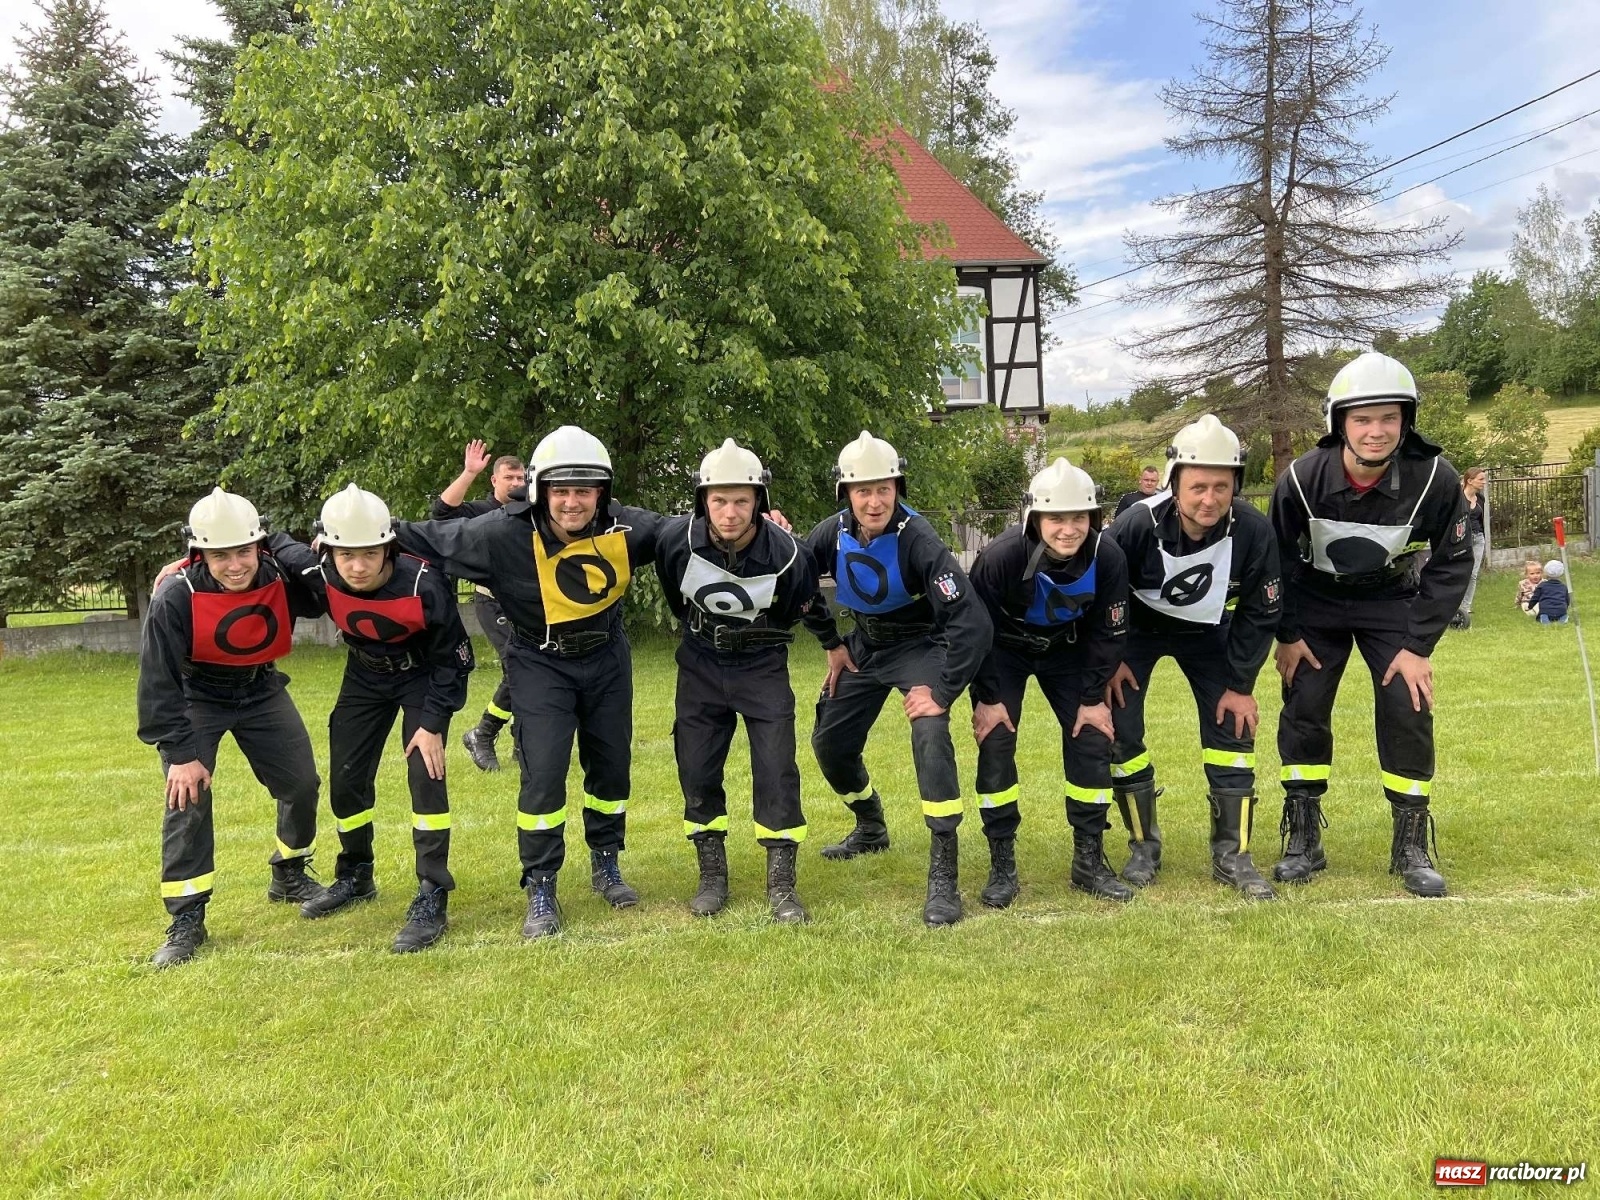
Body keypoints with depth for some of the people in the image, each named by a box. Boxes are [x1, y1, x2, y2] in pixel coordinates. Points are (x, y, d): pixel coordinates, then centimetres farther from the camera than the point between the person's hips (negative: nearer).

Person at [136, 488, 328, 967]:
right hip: (195, 699, -3)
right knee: (187, 798, -15)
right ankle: (186, 920, -2)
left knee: (302, 784, 5)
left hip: (261, 691, 3)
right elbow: (158, 683, -22)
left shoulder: (285, 577, -23)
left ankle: (289, 877, 32)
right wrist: (180, 753, -23)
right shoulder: (175, 598, -30)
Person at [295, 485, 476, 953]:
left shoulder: (422, 585, -35)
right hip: (365, 677, 4)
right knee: (347, 779, 9)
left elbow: (453, 658, -21)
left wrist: (433, 723, -22)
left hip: (423, 676, -4)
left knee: (426, 775, -17)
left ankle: (432, 899, -9)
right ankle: (355, 877, 33)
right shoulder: (321, 580, -24)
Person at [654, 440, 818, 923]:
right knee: (696, 769, 3)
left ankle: (781, 886, 4)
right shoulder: (676, 538, -21)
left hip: (761, 663, -2)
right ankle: (712, 877, 19)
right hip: (701, 661, 2)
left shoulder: (785, 554, -24)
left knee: (776, 769, -8)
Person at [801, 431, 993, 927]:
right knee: (829, 743, 8)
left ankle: (943, 877, -23)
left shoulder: (917, 539, -29)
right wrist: (831, 644, 7)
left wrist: (943, 692, -31)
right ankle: (871, 829, 38)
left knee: (930, 735, -29)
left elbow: (972, 622, -33)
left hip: (920, 644, -6)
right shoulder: (833, 534, -14)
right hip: (865, 645, 6)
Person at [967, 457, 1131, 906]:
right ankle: (1002, 865, 0)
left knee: (1091, 738, -4)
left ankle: (1090, 860, 10)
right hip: (1004, 649, -3)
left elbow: (1107, 633, -10)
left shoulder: (1107, 558, -25)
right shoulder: (1001, 557, -34)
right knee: (995, 742, -12)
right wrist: (987, 697, -17)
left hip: (1068, 648, 3)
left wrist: (1094, 697, -9)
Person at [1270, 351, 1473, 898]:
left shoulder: (1435, 479, -25)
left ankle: (1411, 846, 9)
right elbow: (1278, 560, -9)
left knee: (1408, 712, -7)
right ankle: (1302, 840, 9)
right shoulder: (1301, 478, -25)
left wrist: (1419, 645, -15)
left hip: (1394, 602, 0)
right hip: (1316, 602, 0)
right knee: (1303, 710, -4)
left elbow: (1451, 565, -12)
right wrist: (1287, 635, -7)